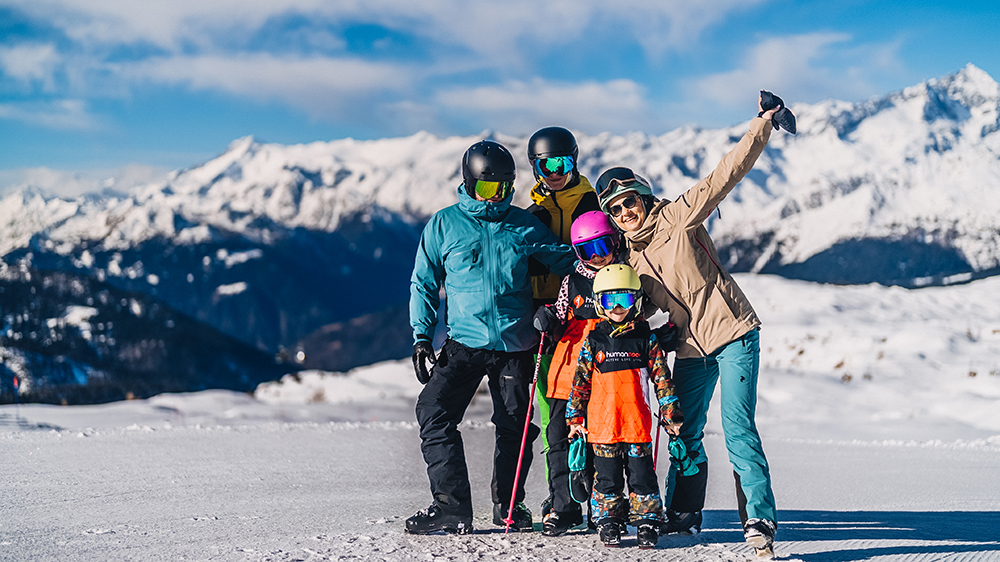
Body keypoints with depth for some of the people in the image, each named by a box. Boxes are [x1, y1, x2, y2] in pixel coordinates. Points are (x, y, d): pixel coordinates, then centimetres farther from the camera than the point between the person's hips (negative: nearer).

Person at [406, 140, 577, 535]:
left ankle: (508, 503, 26)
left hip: (515, 344, 1)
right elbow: (424, 283, 8)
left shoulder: (525, 226, 5)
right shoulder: (445, 224, 3)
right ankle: (452, 506, -11)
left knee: (514, 426, 7)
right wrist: (422, 335, 0)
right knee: (434, 413, -15)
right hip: (464, 342, -1)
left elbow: (566, 262, 11)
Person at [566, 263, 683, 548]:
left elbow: (662, 379, 6)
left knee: (641, 475, 2)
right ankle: (608, 523, 17)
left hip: (638, 425, 0)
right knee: (607, 478, 6)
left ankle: (647, 524, 11)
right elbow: (580, 382, 8)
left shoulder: (646, 339, 3)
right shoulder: (594, 341, 4)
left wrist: (670, 415, 4)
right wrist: (575, 418, 6)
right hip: (602, 425, 1)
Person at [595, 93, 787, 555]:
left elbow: (727, 172, -11)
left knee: (737, 427, -15)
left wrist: (764, 122, -16)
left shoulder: (677, 217, -7)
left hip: (732, 332, -6)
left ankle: (759, 517, -14)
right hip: (690, 347, 6)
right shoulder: (628, 256, 9)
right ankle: (682, 515, 28)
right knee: (686, 433, 13)